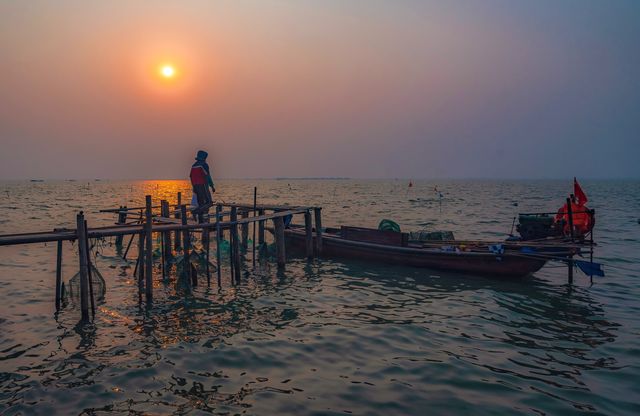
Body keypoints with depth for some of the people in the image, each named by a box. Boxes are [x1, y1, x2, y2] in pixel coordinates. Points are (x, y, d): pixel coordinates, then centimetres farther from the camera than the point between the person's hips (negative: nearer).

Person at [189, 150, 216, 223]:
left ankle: (201, 220, 6)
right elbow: (208, 176, -13)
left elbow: (191, 177, 16)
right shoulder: (204, 165, -7)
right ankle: (197, 211, -26)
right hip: (203, 185, -8)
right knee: (209, 202, -7)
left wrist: (194, 188, 21)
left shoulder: (194, 166, 16)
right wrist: (212, 186, -10)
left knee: (201, 203, 10)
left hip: (196, 186, 8)